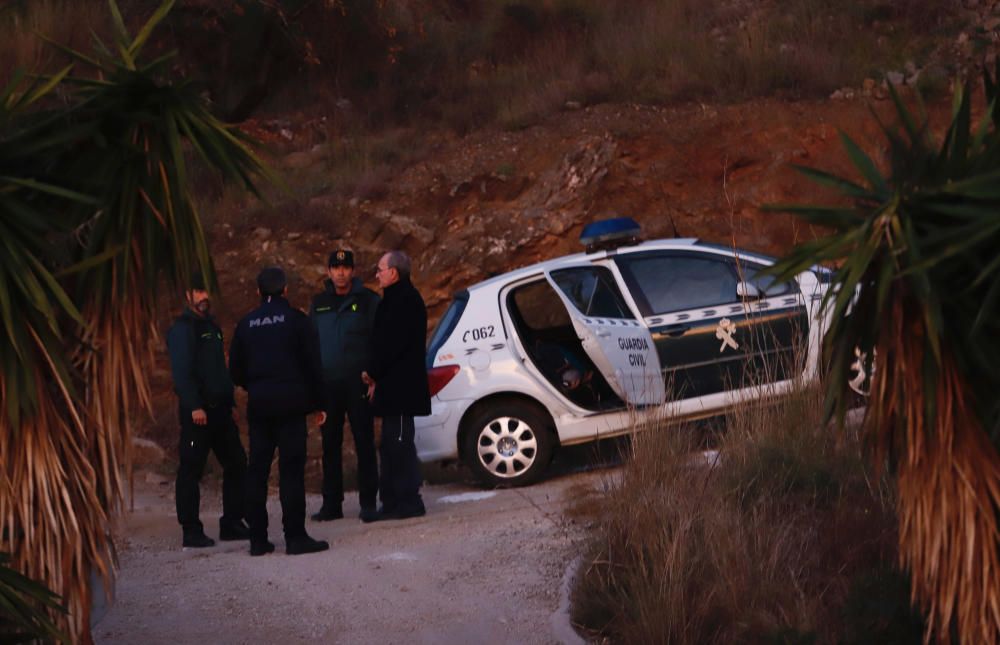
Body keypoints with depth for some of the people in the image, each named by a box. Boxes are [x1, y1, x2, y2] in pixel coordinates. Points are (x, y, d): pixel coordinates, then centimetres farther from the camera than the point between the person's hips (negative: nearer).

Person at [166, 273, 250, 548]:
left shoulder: (212, 326, 19)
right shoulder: (182, 328, -7)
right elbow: (181, 371, -15)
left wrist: (230, 402, 17)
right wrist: (194, 407, -22)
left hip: (220, 409, 9)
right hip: (197, 411, -8)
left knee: (236, 463, 8)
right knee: (191, 470, -5)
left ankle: (232, 523, 16)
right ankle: (191, 531, -2)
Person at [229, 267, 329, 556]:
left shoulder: (246, 324, 9)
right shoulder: (297, 320, -3)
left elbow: (235, 370, 12)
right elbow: (312, 366, -4)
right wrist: (319, 403, 3)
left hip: (258, 405, 4)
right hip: (291, 403, -4)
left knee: (257, 470, 7)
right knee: (292, 469, -4)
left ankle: (258, 538, 7)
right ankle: (295, 537, -7)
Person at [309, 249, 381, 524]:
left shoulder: (367, 300, 1)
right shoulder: (319, 303, 13)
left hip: (357, 384, -4)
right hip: (327, 385, 4)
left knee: (364, 443, -2)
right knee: (330, 445, 6)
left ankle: (368, 502, 0)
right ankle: (331, 503, 11)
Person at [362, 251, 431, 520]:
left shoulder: (405, 301, -14)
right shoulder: (396, 299, 20)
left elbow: (391, 344, -20)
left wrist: (374, 374, -9)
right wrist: (376, 377, 10)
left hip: (400, 386, -11)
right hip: (393, 385, 11)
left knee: (399, 442, -9)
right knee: (393, 443, 13)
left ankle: (408, 502, -6)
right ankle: (394, 502, 17)